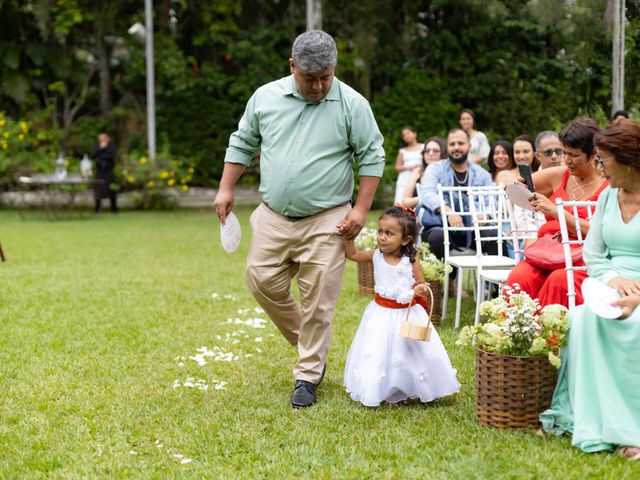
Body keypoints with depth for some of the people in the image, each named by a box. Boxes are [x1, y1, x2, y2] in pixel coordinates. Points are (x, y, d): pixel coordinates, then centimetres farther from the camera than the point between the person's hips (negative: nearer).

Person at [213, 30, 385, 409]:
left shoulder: (352, 104, -7)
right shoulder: (265, 97, 2)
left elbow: (372, 156, -3)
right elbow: (242, 143, 13)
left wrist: (361, 208, -9)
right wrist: (227, 189, 9)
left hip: (325, 221, -4)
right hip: (273, 217, 4)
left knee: (318, 301, -3)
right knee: (263, 281, 4)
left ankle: (308, 376, 11)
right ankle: (308, 343, 28)